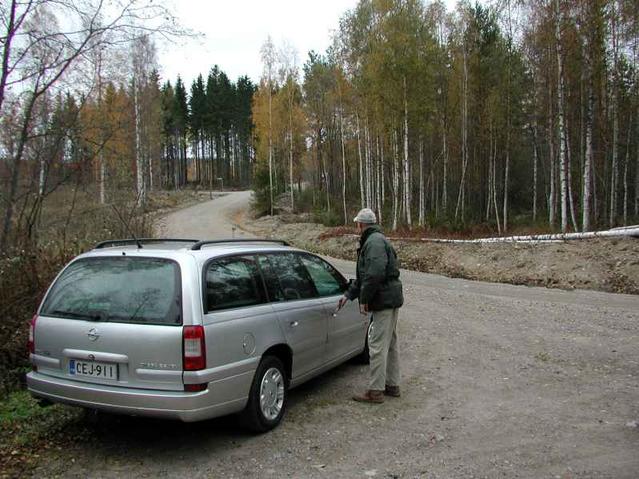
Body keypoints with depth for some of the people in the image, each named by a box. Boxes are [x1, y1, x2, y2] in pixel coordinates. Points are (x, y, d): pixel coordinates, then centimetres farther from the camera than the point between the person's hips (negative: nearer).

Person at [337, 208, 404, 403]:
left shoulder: (374, 242, -16)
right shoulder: (376, 240, 19)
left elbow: (374, 274, -29)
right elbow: (363, 276, 23)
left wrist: (364, 299, -20)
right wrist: (348, 294, 20)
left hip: (384, 301, -11)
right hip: (391, 299, 11)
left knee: (377, 345, -5)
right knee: (390, 343, 17)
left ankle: (375, 391, 3)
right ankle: (392, 385, 29)